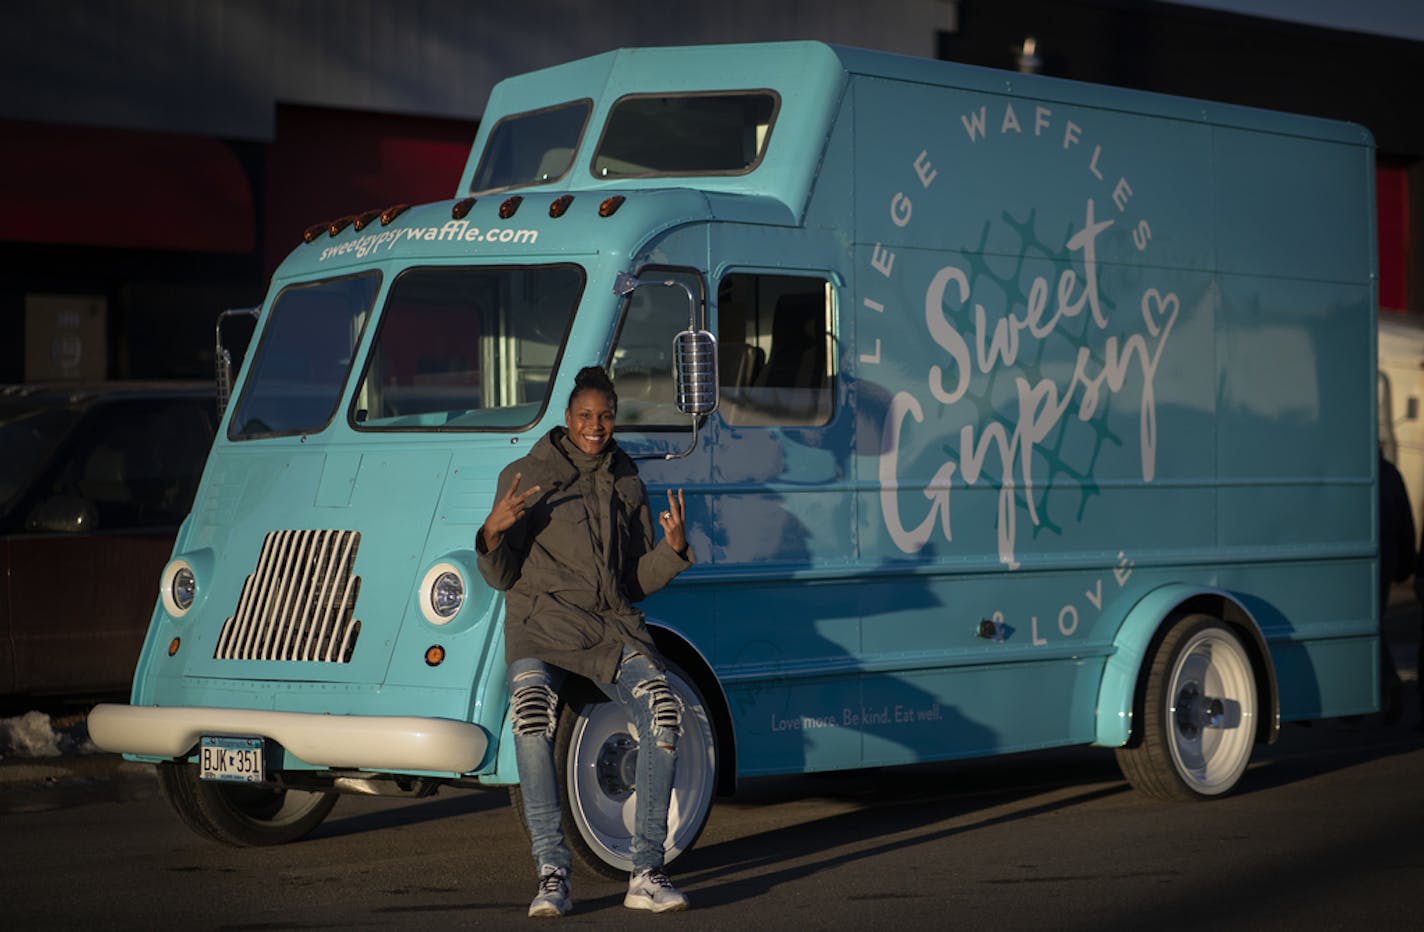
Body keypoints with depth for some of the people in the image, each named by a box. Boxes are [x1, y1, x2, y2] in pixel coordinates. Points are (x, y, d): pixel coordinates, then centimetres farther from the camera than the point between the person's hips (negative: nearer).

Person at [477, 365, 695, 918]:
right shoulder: (526, 476, 6)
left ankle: (647, 872, -22)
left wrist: (674, 548, -1)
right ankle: (552, 876, -32)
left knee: (663, 709, -27)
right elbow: (500, 577, 3)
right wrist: (494, 532, -17)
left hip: (613, 626, 3)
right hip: (542, 625, -3)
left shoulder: (627, 486, 18)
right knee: (532, 712, -35)